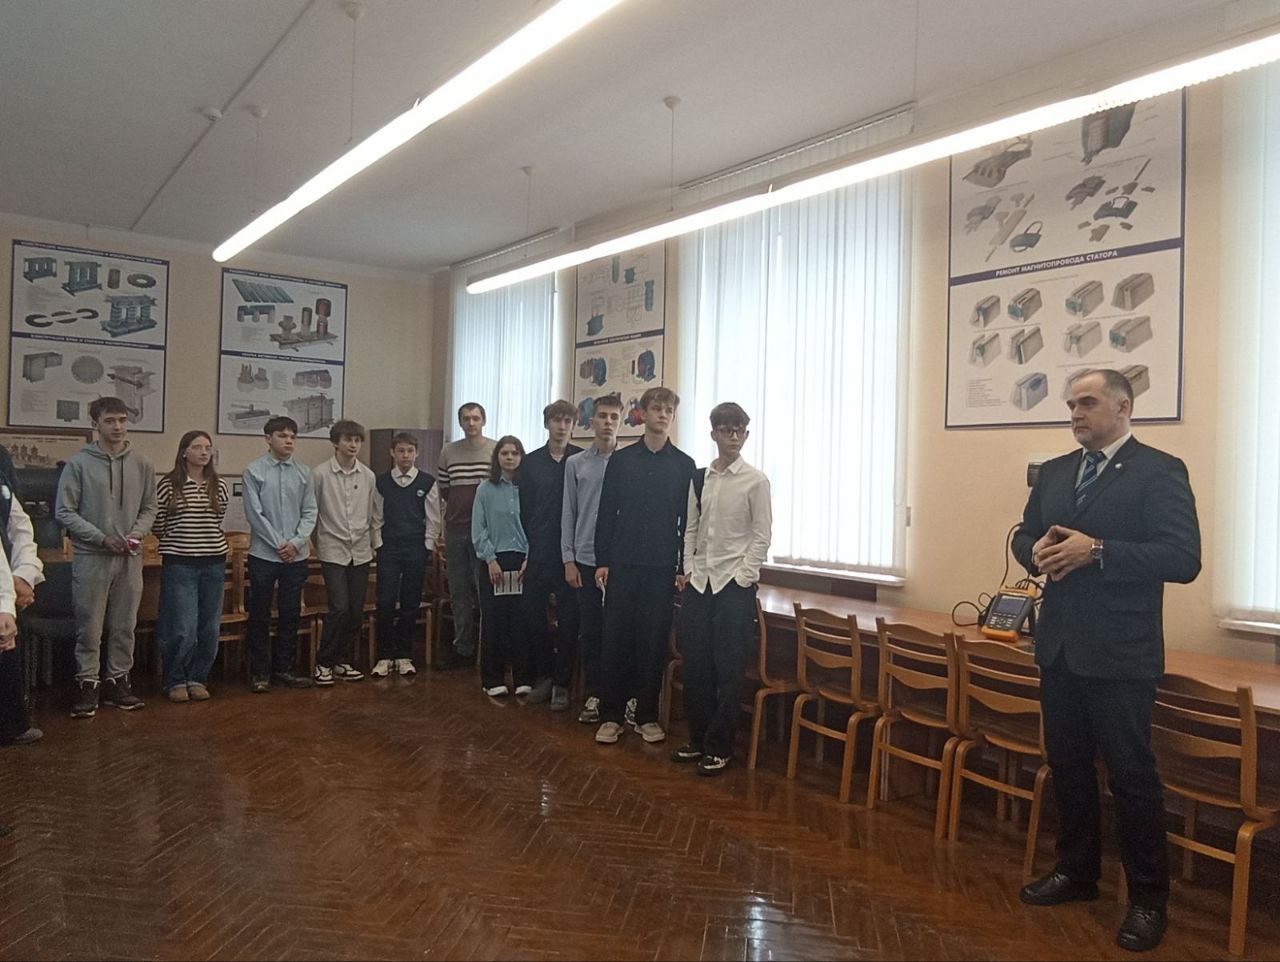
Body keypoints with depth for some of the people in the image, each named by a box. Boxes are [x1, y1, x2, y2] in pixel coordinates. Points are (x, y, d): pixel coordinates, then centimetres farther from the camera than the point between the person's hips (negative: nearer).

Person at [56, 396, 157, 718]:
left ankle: (117, 682, 22)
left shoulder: (142, 465, 5)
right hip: (90, 558, -3)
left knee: (124, 627, 10)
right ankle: (87, 685, 15)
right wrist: (102, 538, -13)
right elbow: (65, 511, -5)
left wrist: (135, 534, -8)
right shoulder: (79, 463, -5)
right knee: (89, 628, 3)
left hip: (129, 559, 3)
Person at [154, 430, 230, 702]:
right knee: (182, 630, -5)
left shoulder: (219, 486, 7)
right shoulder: (168, 484, -4)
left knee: (209, 629, 7)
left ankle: (197, 679, 22)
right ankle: (175, 681, 14)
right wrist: (176, 542, 8)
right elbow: (158, 523, 2)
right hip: (179, 564, -4)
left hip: (214, 563, 4)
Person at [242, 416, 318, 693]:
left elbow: (310, 513, 4)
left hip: (296, 555, 3)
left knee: (290, 614, 10)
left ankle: (283, 668, 22)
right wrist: (278, 544, -11)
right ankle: (260, 672, 15)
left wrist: (296, 542, -9)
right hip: (263, 555, -3)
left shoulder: (304, 472, 5)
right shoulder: (254, 470, -4)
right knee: (259, 615, 5)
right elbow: (254, 513, -8)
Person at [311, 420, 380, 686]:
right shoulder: (320, 474, -6)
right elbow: (312, 512, 1)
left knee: (356, 611, 7)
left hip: (361, 552, 4)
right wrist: (315, 543, 3)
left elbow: (376, 514, 12)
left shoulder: (368, 476, 4)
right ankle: (324, 662, 5)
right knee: (339, 608, -12)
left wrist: (376, 544, 11)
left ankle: (343, 661, 21)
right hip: (332, 551, -4)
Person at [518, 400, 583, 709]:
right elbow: (523, 510, 8)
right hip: (538, 554, 3)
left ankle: (561, 683, 14)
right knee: (534, 616, 8)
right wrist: (523, 550, 3)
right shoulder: (531, 462, 8)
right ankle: (543, 676, 23)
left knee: (568, 619, 3)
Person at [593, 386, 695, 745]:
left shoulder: (684, 465, 5)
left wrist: (684, 567, -1)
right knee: (616, 639, 2)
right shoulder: (621, 460, 6)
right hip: (623, 564, 0)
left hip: (662, 567, 0)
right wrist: (602, 561, -1)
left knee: (654, 642, 5)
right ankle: (611, 716, 13)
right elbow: (606, 513, 5)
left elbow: (689, 520, 4)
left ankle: (647, 716, 17)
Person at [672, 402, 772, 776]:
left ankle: (719, 748, 11)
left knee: (728, 670, 0)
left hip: (735, 584, -4)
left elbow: (761, 536, -5)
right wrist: (688, 570, 5)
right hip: (699, 583, 5)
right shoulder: (700, 478, 10)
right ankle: (698, 740, 22)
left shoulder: (755, 480, -4)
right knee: (695, 665, 8)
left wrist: (742, 577, -10)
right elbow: (691, 529, 13)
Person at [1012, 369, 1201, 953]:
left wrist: (1097, 551, -24)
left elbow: (1183, 559, -16)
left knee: (1130, 772, 2)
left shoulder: (1160, 471, -8)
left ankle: (1148, 899, 20)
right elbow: (1023, 535, 18)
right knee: (1066, 763, 16)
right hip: (1059, 644, 6)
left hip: (1120, 653, -6)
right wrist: (1036, 551, -6)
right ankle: (1076, 872, 34)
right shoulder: (1053, 472, 11)